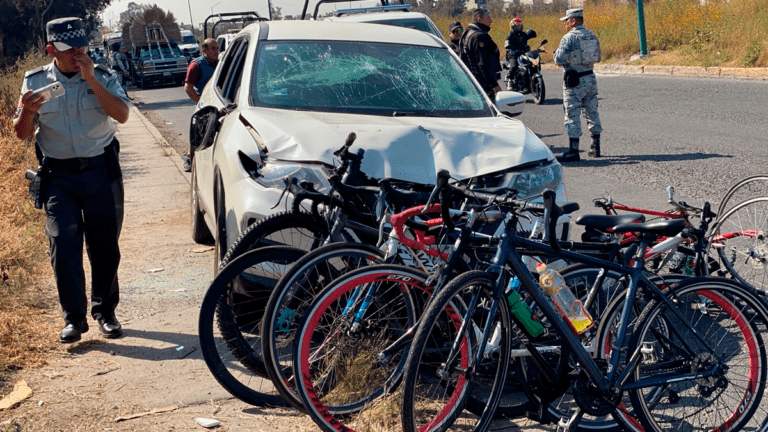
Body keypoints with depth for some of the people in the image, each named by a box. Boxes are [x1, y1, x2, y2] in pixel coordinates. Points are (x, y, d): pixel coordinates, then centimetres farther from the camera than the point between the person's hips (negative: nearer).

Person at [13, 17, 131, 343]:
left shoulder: (103, 77, 0)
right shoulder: (35, 82, 3)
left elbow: (122, 114, -15)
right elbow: (22, 134, 4)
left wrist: (91, 80, -20)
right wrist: (27, 111, -18)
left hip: (101, 171, 0)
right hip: (59, 176, 0)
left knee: (104, 245, 4)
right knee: (63, 244, -7)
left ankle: (105, 311, 18)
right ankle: (73, 317, 2)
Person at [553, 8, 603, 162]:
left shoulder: (569, 38, -14)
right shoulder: (592, 36, 8)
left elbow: (560, 60, -19)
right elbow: (598, 57, 16)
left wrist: (556, 53, 1)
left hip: (574, 81, -7)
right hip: (590, 78, 7)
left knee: (572, 115, -4)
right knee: (592, 112, 14)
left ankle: (573, 151, -5)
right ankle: (596, 147, 20)